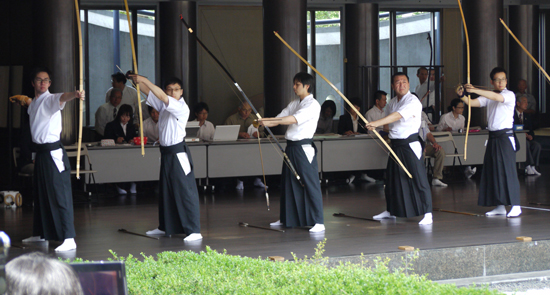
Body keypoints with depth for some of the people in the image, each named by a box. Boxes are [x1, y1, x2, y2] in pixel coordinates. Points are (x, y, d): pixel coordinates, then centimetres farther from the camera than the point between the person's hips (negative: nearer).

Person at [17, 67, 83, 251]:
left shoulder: (50, 99, -11)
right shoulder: (34, 103, 15)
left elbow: (62, 98, -36)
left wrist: (75, 95, -55)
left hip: (54, 152, -9)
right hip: (41, 152, 9)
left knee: (60, 194, -14)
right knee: (41, 195, 19)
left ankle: (69, 239, -20)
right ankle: (40, 234, 33)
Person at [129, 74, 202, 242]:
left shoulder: (182, 108, -14)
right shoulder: (163, 105, 10)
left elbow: (162, 97, -25)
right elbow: (149, 92, 9)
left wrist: (144, 80, -23)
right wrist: (136, 80, -7)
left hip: (178, 152, -8)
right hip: (166, 152, 8)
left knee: (185, 190, -12)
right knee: (165, 191, 18)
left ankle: (194, 231, -14)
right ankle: (165, 227, 31)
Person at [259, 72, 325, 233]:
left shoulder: (313, 105, -11)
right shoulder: (294, 103, 16)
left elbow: (294, 119, -23)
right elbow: (280, 118, 11)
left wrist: (268, 121, -28)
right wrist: (263, 121, -8)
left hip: (304, 148, -8)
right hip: (291, 147, 9)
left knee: (310, 183, -10)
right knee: (288, 183, 15)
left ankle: (318, 222, -10)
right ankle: (286, 218, 28)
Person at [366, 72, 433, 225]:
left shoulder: (413, 102, -13)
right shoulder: (391, 103, 12)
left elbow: (398, 116, -28)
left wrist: (377, 123, -35)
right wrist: (385, 132, 5)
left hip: (410, 145, -8)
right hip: (395, 145, 8)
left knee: (419, 178, -11)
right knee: (392, 178, 16)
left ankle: (427, 214, -9)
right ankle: (390, 211, 32)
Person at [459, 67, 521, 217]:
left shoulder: (510, 95, -5)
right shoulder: (488, 96, 13)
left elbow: (498, 97, -25)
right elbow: (472, 103, 2)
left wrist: (475, 90, -34)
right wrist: (462, 96, -20)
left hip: (506, 136, -6)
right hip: (493, 137, 6)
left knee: (508, 170, -10)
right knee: (492, 170, 5)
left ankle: (515, 206, -9)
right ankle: (500, 206, 11)